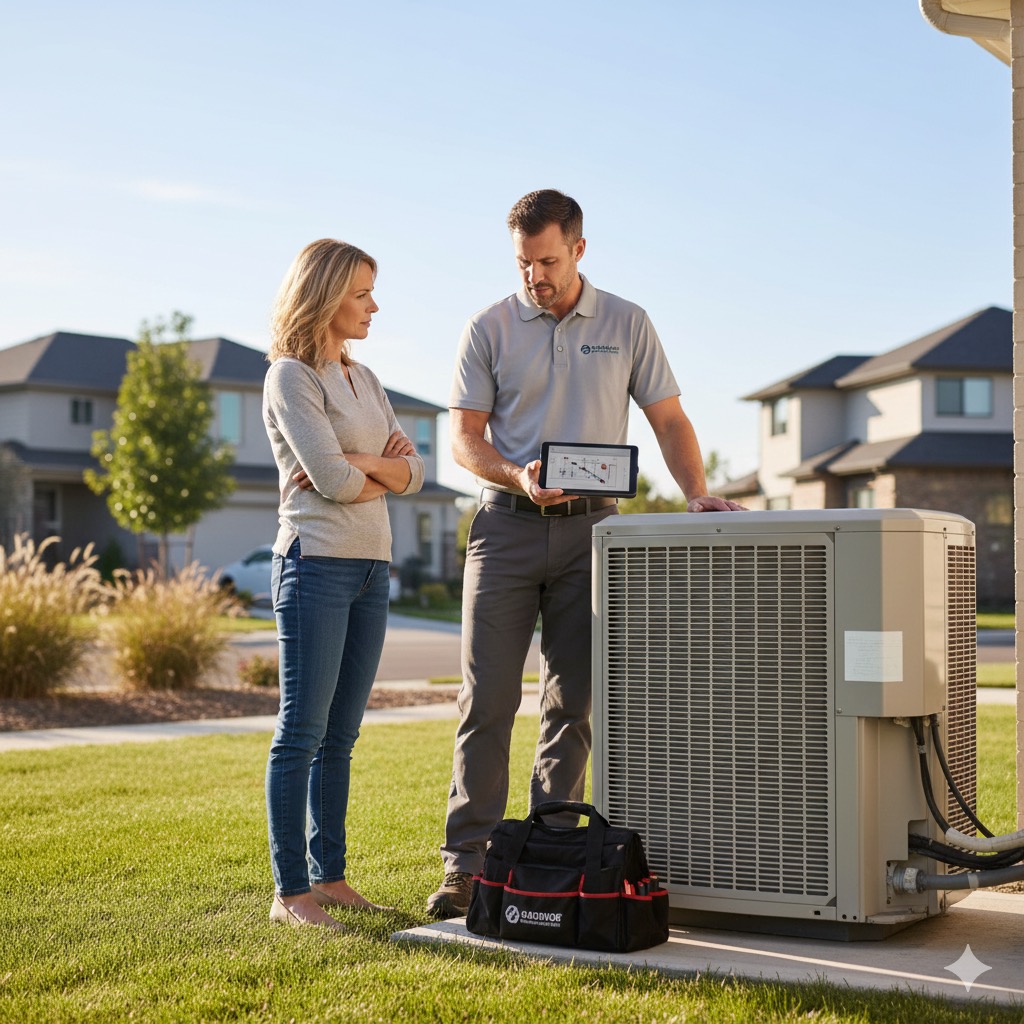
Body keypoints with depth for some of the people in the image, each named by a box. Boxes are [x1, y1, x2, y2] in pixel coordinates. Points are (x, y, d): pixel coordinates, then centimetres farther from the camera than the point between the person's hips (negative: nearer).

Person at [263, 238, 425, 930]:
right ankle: (290, 892, -2)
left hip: (371, 567, 8)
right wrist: (386, 473, 2)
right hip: (317, 561, -8)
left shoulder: (363, 378, 18)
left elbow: (413, 471, 11)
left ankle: (329, 876, 15)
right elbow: (331, 478, -16)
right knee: (302, 732, -5)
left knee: (340, 735, 9)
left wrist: (359, 463, -7)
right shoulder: (291, 376, -6)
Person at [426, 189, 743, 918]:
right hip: (507, 527, -1)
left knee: (573, 701, 4)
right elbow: (464, 438, 2)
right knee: (487, 698, -5)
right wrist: (520, 477, -17)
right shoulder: (490, 330, 5)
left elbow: (669, 421, 8)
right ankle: (466, 863, -2)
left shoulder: (627, 325, 7)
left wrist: (698, 494, -9)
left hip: (589, 529, 1)